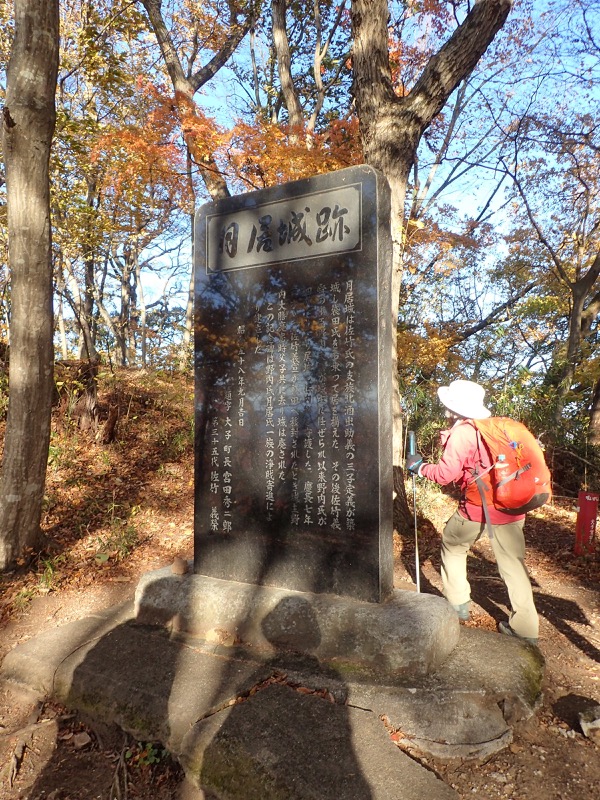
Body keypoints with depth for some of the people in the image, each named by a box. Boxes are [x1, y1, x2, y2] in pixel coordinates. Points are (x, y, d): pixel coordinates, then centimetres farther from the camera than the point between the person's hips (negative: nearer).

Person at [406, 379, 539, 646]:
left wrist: (420, 468, 1)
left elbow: (446, 474, -13)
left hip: (477, 506, -6)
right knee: (513, 564, 11)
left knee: (452, 544, 18)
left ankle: (457, 603, 24)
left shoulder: (461, 433, -10)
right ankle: (525, 627, 14)